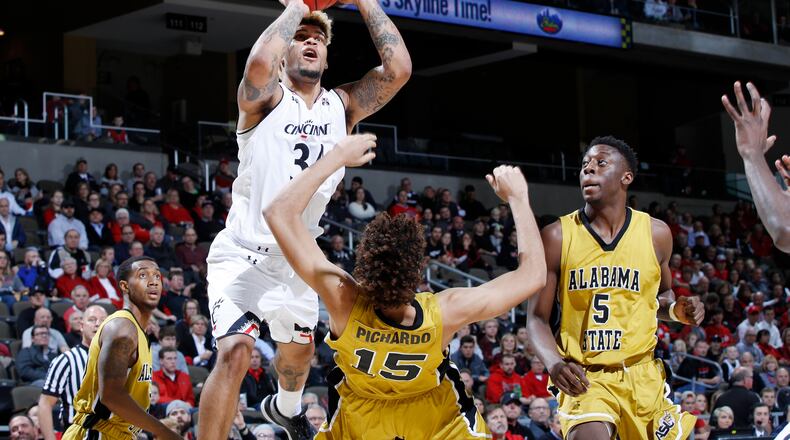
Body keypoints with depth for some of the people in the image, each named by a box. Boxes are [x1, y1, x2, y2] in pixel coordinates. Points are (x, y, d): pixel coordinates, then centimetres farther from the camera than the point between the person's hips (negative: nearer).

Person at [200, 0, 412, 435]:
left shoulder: (342, 106, 0)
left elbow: (398, 68, -15)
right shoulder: (266, 98, -12)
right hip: (243, 253, -6)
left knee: (298, 349, 28)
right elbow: (259, 63, -38)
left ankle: (285, 408, 60)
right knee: (235, 352, -25)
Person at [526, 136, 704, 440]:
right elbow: (537, 317, -3)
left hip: (642, 372, 3)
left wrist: (675, 309, -4)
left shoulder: (655, 233, 2)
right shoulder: (557, 236, -5)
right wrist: (554, 363, -22)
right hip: (583, 376, -3)